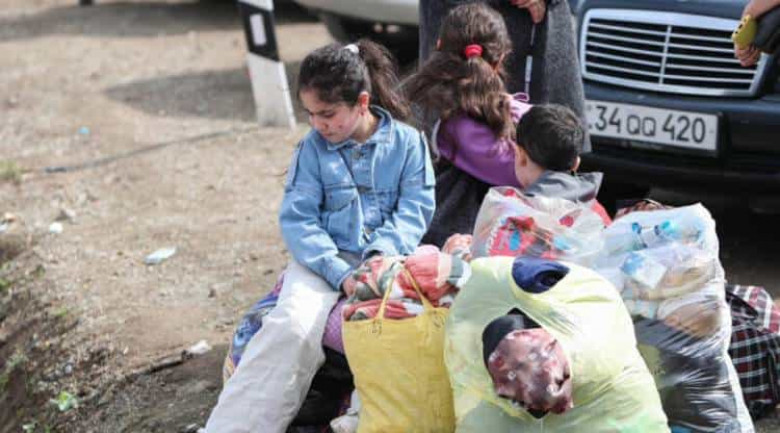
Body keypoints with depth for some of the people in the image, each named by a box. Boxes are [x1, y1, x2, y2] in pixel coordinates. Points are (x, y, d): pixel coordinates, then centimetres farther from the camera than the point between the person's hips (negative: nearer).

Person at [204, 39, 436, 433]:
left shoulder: (407, 142, 3)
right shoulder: (312, 148, 5)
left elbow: (415, 209, -2)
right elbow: (297, 219, -2)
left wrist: (380, 254, -20)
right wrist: (340, 273, -16)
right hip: (325, 260, 0)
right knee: (291, 326, -28)